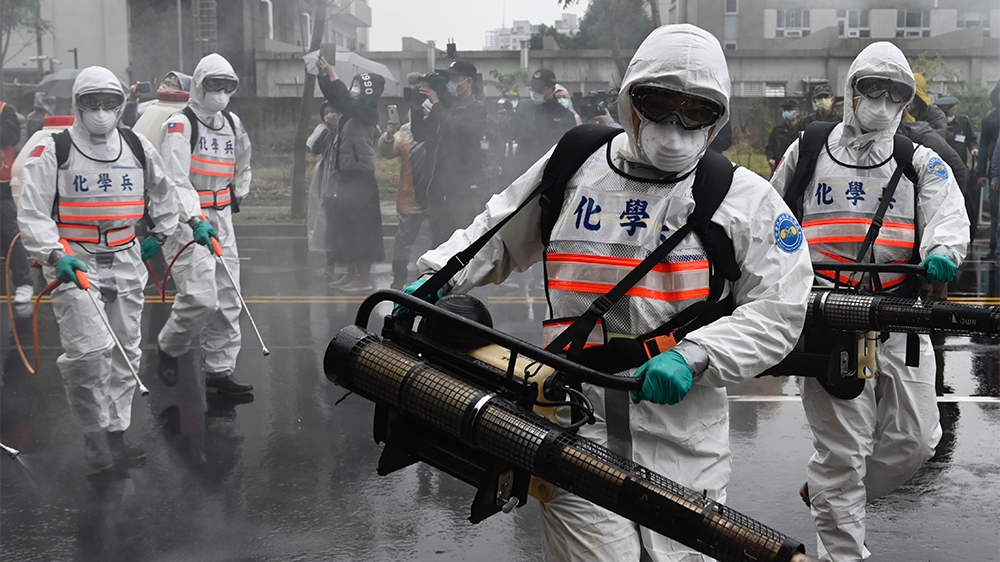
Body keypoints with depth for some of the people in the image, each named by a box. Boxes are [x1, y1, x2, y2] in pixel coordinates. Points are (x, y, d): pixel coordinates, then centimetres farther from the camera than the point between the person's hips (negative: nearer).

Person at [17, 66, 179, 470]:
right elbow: (32, 214, -10)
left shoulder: (139, 149, 7)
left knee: (125, 353, 10)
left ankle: (115, 433, 23)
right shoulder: (51, 153, -7)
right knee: (89, 351, -18)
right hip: (73, 265, -5)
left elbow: (163, 193, 25)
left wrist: (158, 233, 22)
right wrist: (55, 256, -21)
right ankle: (94, 432, 1)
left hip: (125, 264, 5)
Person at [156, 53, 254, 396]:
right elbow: (176, 179, -23)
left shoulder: (233, 124, 12)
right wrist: (195, 220, -35)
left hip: (220, 218, 7)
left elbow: (241, 166, 32)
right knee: (200, 297, -15)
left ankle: (219, 371, 14)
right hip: (185, 219, -7)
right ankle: (168, 348, 12)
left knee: (227, 299, 5)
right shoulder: (180, 124, -11)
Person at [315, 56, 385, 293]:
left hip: (361, 178, -9)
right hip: (346, 176, 9)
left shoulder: (368, 113, -9)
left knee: (361, 228, -6)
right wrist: (323, 76, -2)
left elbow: (346, 102, -23)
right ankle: (351, 274, 20)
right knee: (344, 226, 12)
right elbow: (334, 98, 11)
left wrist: (332, 75, -20)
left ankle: (364, 278, -2)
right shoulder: (350, 113, 13)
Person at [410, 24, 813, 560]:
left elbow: (778, 310, -4)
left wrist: (693, 356, -17)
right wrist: (435, 280, 6)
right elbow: (497, 237, 21)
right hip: (575, 438, 0)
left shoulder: (747, 199, 2)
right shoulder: (571, 168, 7)